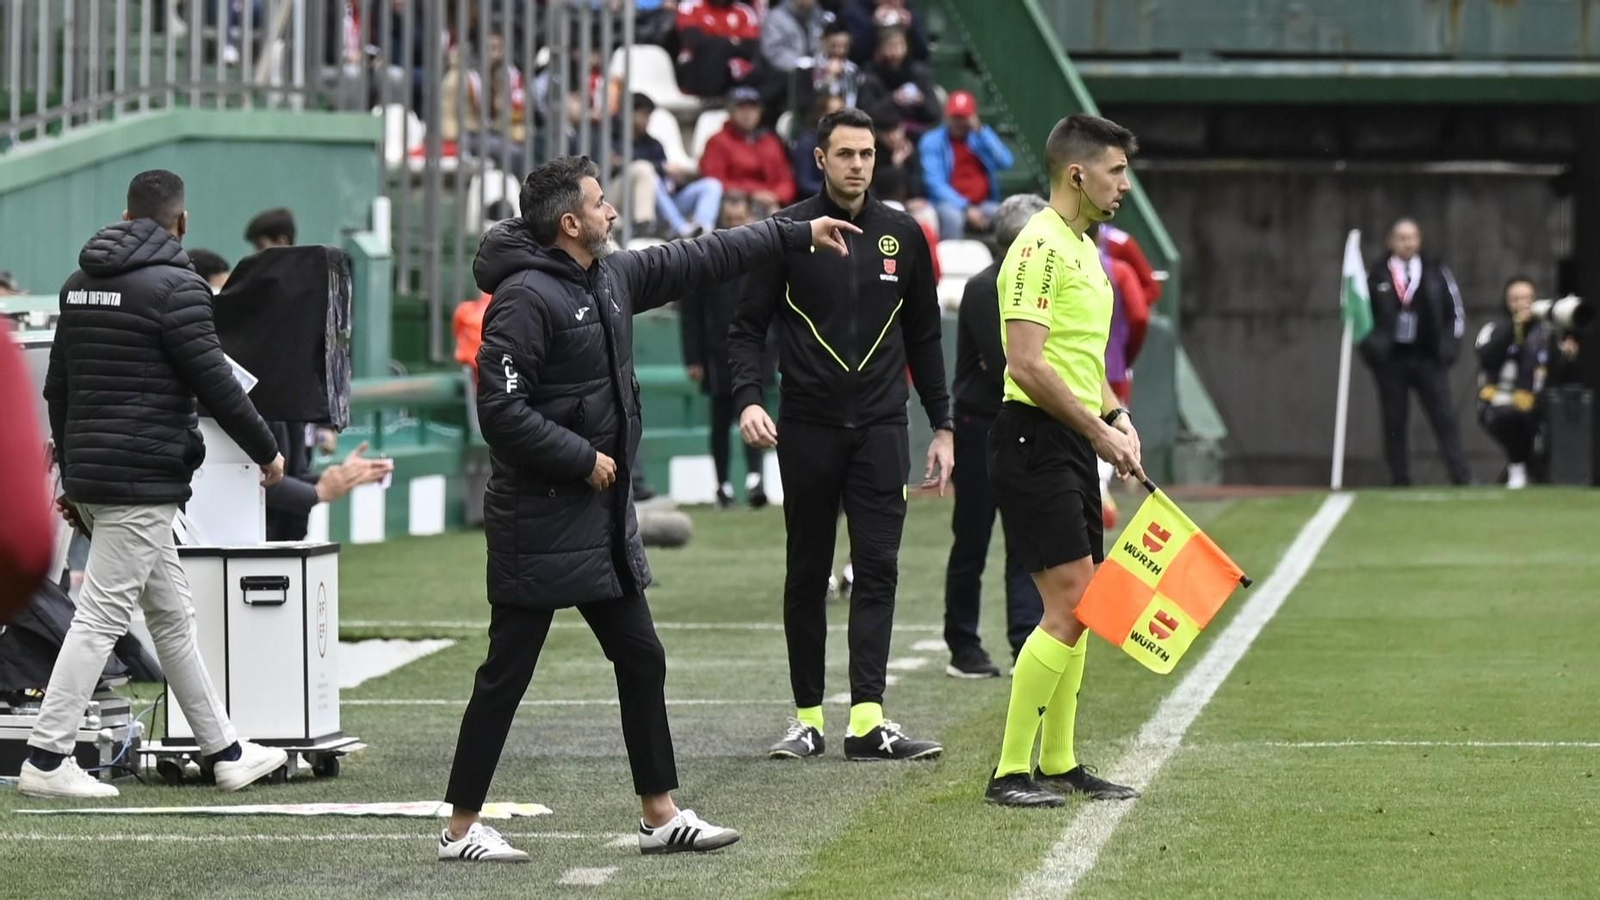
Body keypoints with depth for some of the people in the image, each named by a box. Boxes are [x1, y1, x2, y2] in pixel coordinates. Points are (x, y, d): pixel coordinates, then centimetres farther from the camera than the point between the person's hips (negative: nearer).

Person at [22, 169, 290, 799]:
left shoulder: (80, 283, 13)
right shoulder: (173, 287, -12)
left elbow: (58, 388, 18)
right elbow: (213, 382, -13)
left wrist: (71, 477, 25)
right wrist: (267, 452, 1)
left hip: (91, 475, 9)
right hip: (144, 481, -9)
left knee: (171, 616, 14)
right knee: (101, 617, -8)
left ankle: (225, 752, 21)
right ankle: (46, 760, -10)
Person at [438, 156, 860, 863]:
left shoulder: (612, 277, 10)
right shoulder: (526, 296, -17)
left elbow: (700, 260, 22)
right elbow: (500, 407, -23)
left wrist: (797, 235, 26)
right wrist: (582, 459, -17)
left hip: (603, 516, 9)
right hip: (539, 521, -9)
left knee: (641, 659, 11)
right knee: (507, 673, -4)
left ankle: (660, 816, 19)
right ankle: (461, 828, 3)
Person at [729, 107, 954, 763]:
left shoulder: (902, 236, 8)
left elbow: (924, 336, 15)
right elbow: (748, 325, 1)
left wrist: (942, 426, 11)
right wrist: (747, 399, -16)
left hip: (881, 426, 2)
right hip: (808, 427, -1)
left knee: (877, 568, -7)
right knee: (807, 574, 5)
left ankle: (868, 720, -12)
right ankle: (807, 718, 11)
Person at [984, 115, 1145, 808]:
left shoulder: (1083, 249, 17)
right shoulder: (1041, 247, -14)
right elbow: (1027, 364, -22)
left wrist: (1116, 416, 12)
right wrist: (1098, 430, -16)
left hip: (1073, 445, 10)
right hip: (1035, 441, -10)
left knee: (1079, 604, 12)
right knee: (1069, 603, -13)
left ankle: (1059, 763, 20)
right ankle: (1010, 773, -10)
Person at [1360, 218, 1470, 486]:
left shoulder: (1437, 272, 7)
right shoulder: (1376, 275, 4)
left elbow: (1455, 309, 10)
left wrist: (1449, 346, 1)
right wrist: (1371, 348, -3)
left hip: (1429, 359, 0)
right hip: (1390, 360, 0)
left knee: (1444, 418, -7)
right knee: (1394, 423, 1)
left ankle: (1461, 476, -11)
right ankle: (1399, 482, 6)